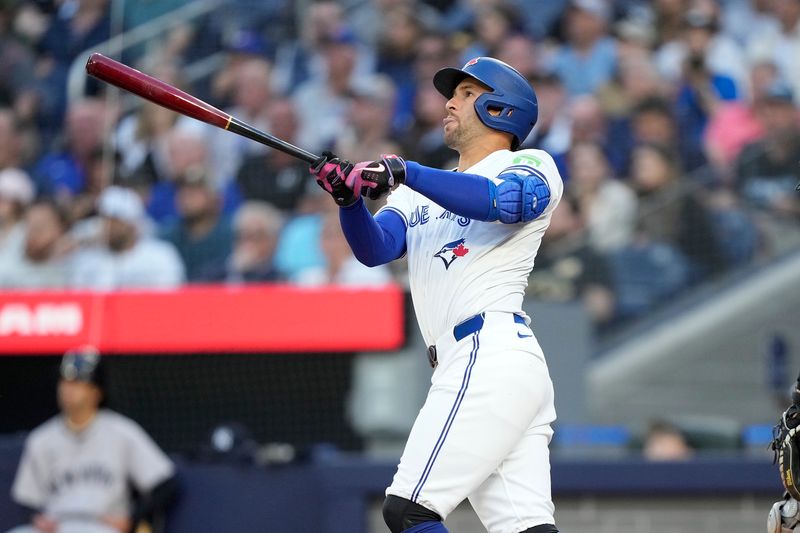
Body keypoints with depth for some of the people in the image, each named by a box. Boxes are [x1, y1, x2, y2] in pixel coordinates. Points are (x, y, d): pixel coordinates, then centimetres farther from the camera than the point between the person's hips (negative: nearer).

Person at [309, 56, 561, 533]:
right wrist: (348, 197, -11)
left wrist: (403, 172, -27)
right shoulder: (419, 192, 27)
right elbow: (376, 249, 9)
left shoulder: (532, 167, 5)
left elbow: (506, 202, -20)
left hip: (491, 356, -7)